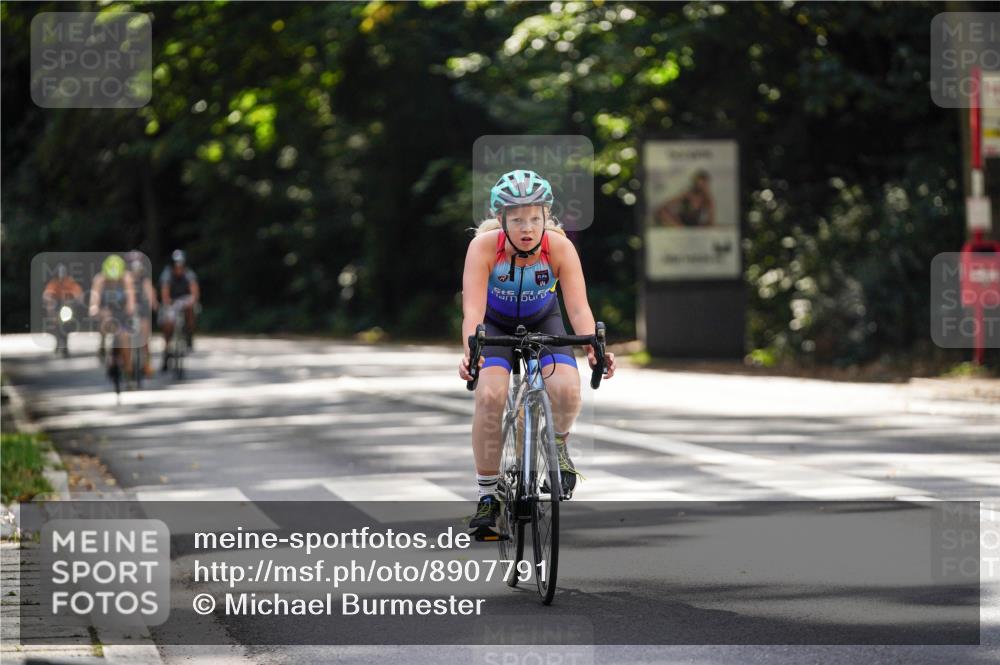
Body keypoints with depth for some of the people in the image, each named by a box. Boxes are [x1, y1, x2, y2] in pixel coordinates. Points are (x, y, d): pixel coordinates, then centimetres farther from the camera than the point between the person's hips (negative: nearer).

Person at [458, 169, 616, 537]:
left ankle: (558, 443, 9)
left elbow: (579, 307, -33)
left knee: (567, 390, -26)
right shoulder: (484, 246, -30)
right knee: (490, 396, -26)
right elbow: (473, 309, -37)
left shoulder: (560, 247, -27)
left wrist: (593, 348, -52)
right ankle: (487, 497, -11)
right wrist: (470, 352, -56)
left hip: (543, 323, 1)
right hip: (496, 325, -1)